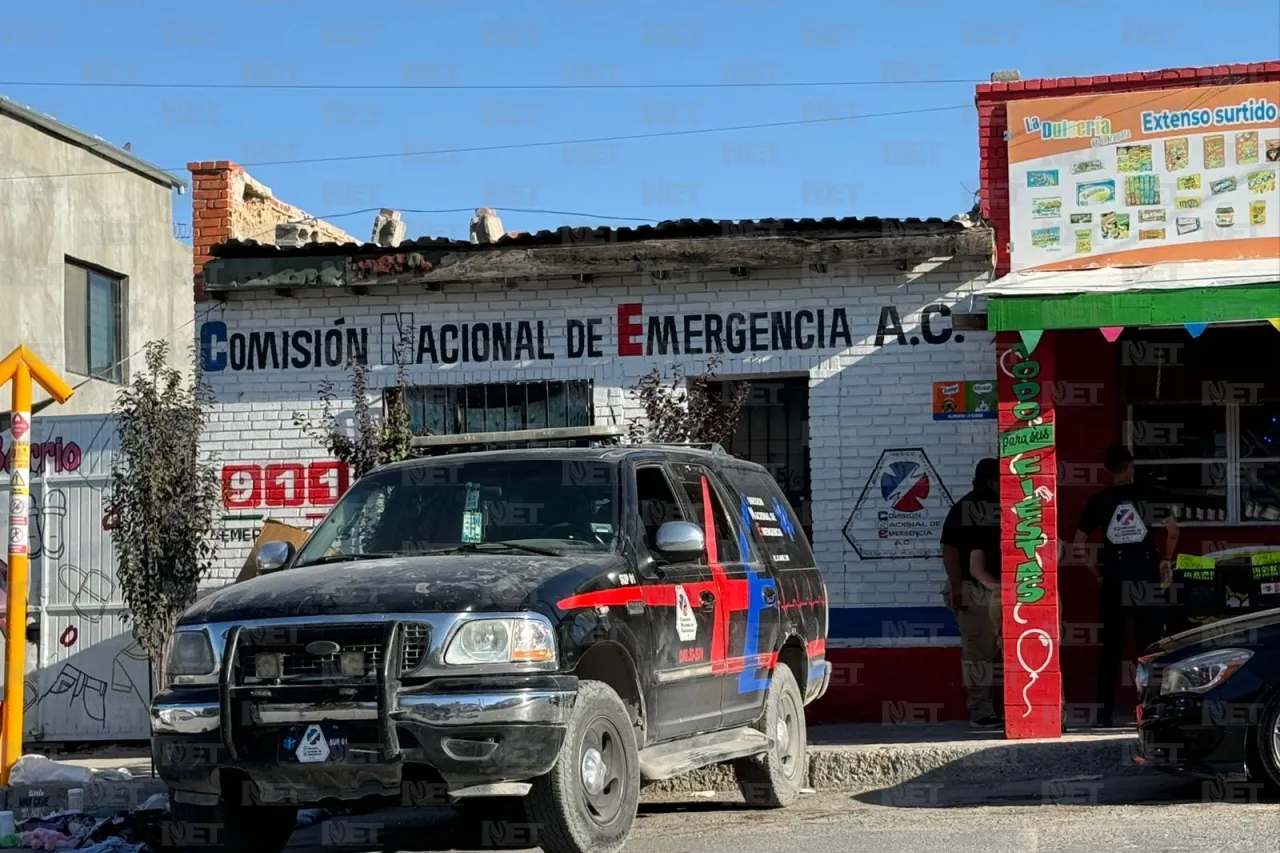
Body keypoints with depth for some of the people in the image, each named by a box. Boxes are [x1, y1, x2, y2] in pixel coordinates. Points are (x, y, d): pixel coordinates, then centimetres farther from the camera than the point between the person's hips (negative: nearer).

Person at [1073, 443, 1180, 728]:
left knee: (1111, 647, 6)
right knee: (1150, 646, 4)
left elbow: (1078, 545, 2)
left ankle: (1105, 713, 3)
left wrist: (1095, 571, 11)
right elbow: (1173, 530, -11)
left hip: (1113, 581, 1)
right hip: (1147, 579, -1)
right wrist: (1166, 561, 3)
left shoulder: (1098, 501, 4)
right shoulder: (1152, 496, 0)